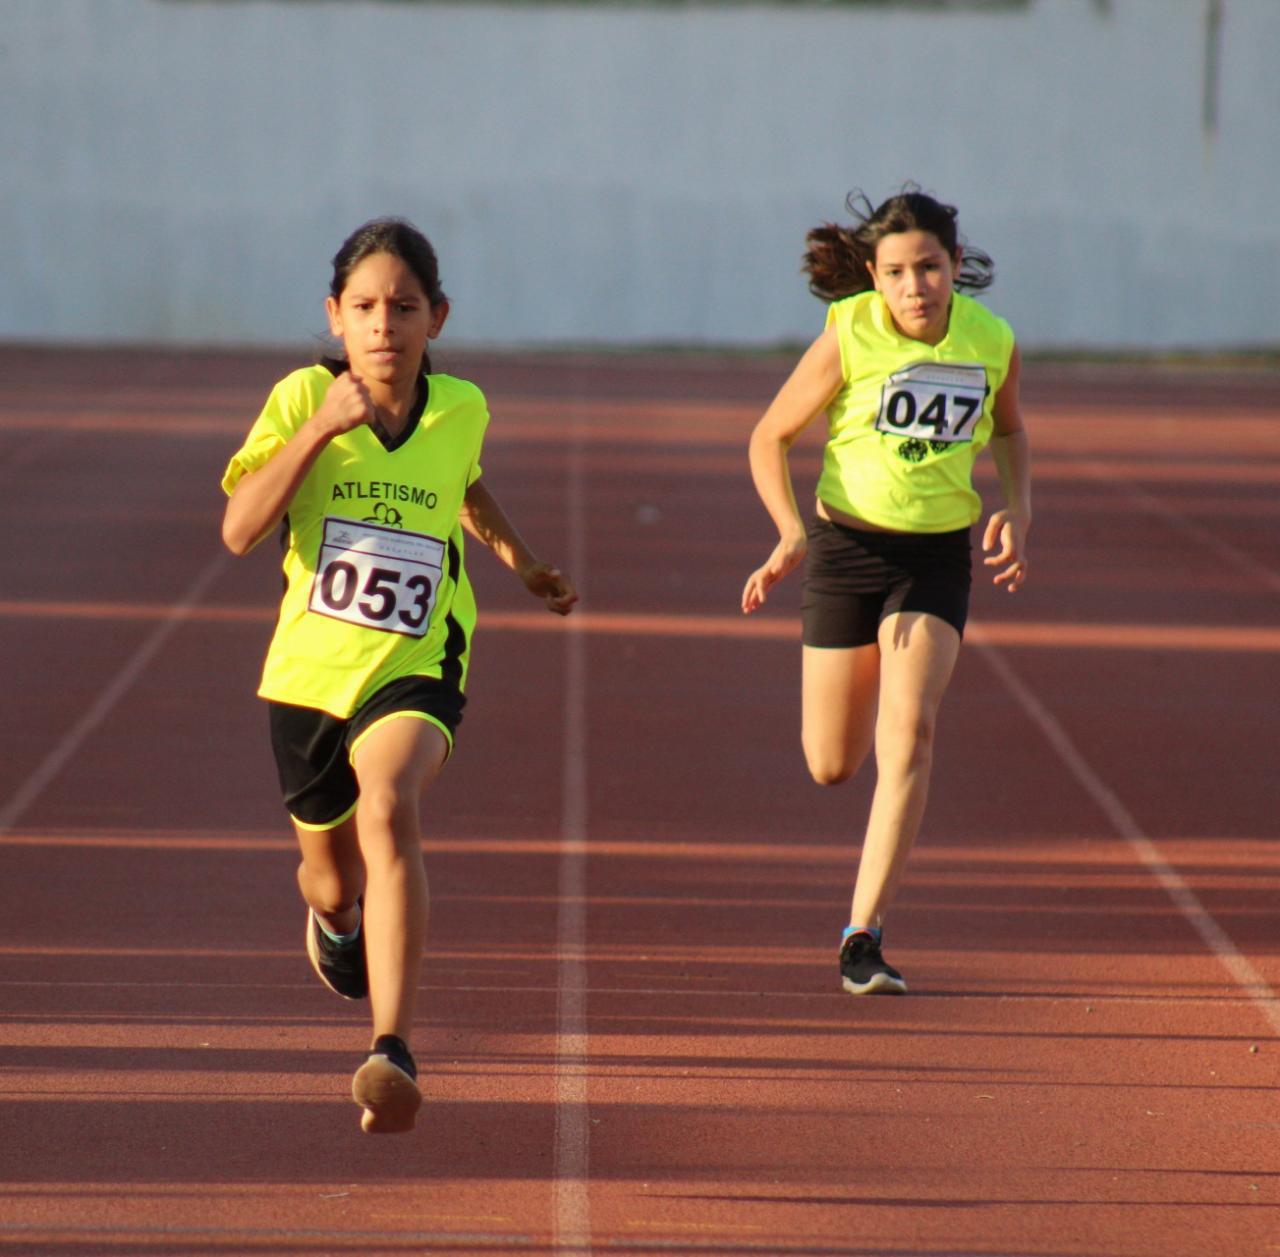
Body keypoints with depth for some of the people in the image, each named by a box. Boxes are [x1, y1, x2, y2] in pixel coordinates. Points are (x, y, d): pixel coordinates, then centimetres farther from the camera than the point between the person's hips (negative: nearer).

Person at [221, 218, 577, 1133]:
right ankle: (335, 914, 61)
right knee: (334, 880, 18)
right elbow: (240, 531, -21)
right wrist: (320, 428, -27)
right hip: (309, 672, 1)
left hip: (413, 671, -1)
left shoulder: (461, 408, -2)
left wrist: (521, 560, 18)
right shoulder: (303, 398, -9)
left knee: (388, 806, -32)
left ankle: (393, 1051, -39)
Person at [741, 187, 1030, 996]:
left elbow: (1008, 428, 17)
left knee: (910, 729, -19)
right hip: (847, 546, -1)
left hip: (939, 557, 1)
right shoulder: (849, 336, -13)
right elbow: (770, 437, -4)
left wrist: (1018, 509, 1)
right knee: (831, 766, 4)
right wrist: (790, 531, -19)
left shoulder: (994, 341, -5)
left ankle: (864, 937, -17)